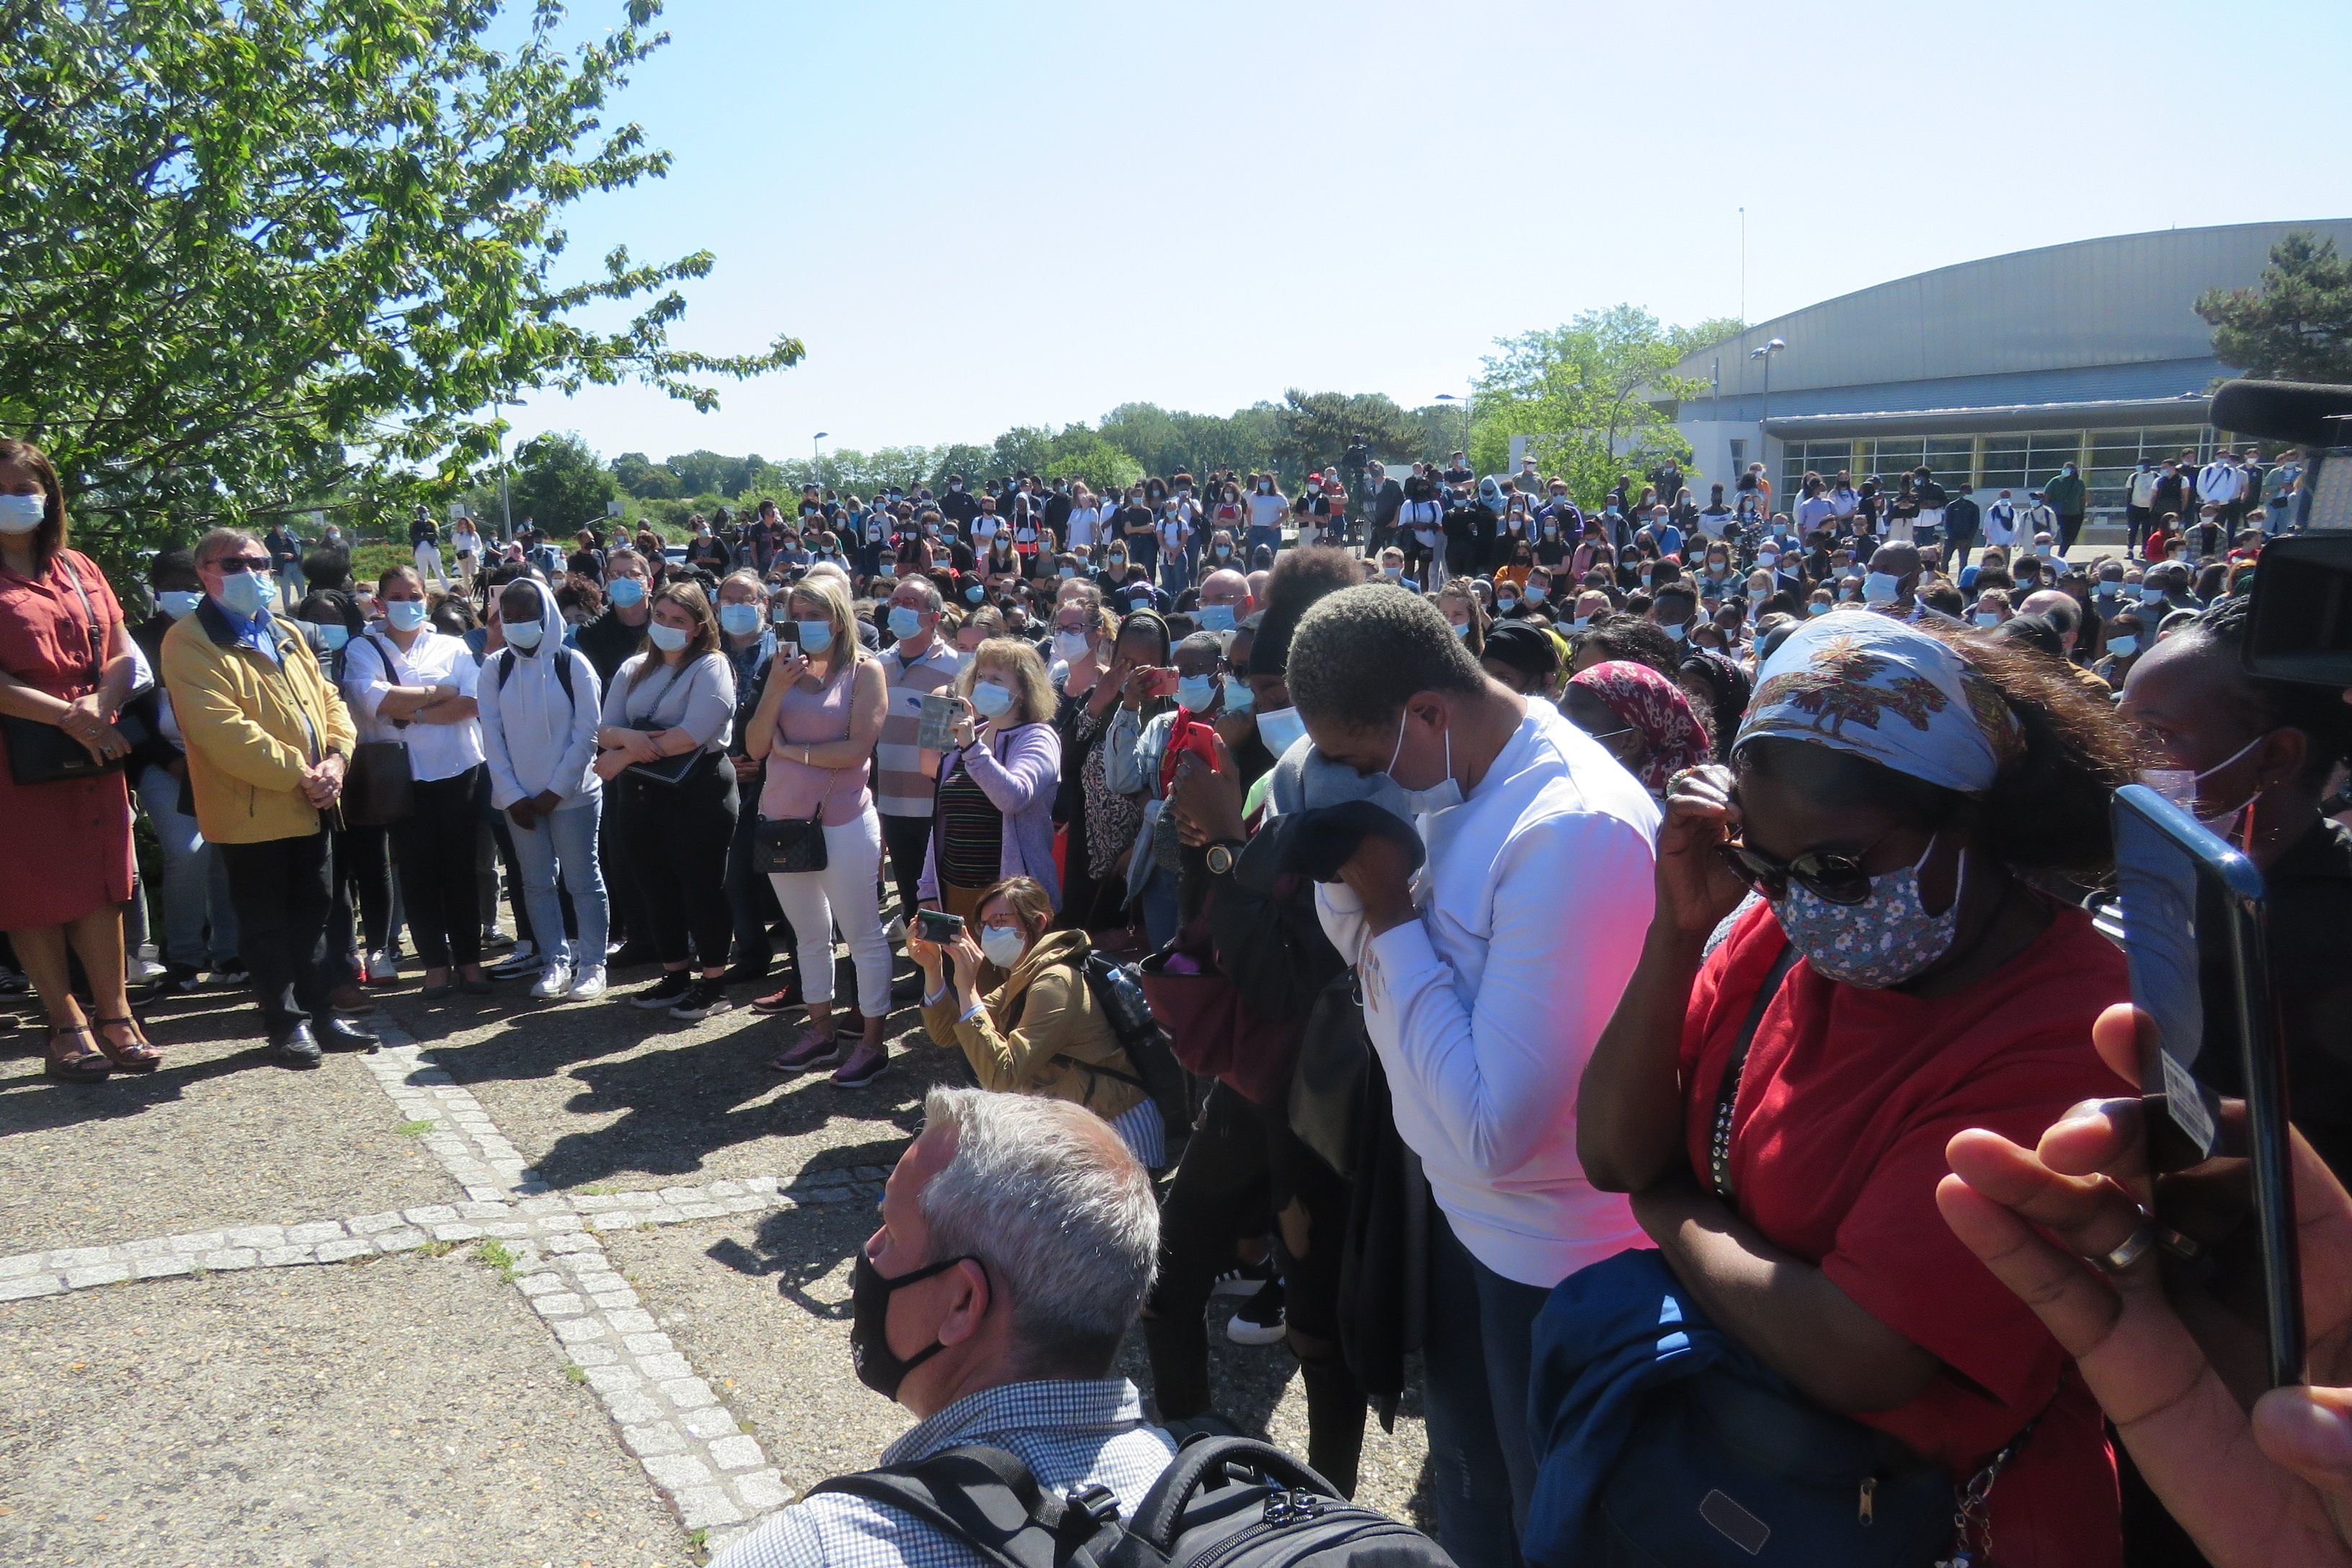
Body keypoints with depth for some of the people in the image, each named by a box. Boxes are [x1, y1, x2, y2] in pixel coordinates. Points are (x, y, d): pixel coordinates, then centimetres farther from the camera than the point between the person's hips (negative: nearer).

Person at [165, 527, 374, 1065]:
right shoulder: (191, 641, -9)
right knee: (267, 925, 3)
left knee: (313, 916, 13)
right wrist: (298, 773, -20)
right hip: (251, 812, -7)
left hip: (311, 808, 7)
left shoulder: (288, 634, 16)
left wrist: (335, 758, -7)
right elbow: (222, 729, -20)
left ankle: (320, 1014, 23)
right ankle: (287, 1023, 13)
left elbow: (328, 699, 12)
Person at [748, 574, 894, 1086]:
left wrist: (791, 750, -7)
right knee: (809, 934, 16)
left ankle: (871, 1042, 9)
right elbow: (756, 747, 1)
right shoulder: (785, 669, 8)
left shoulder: (864, 670, -5)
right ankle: (820, 1032, 28)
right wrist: (776, 689, -11)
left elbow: (857, 748, -15)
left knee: (862, 934, 2)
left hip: (843, 821, -5)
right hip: (783, 818, 6)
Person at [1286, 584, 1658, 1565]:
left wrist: (1391, 911, -27)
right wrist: (1344, 866, -13)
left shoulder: (1576, 828, -32)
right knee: (1467, 1484, 28)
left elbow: (1495, 1130, -34)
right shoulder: (1462, 777, -3)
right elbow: (1367, 948, 8)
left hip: (1550, 1253, -8)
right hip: (1460, 1207, 8)